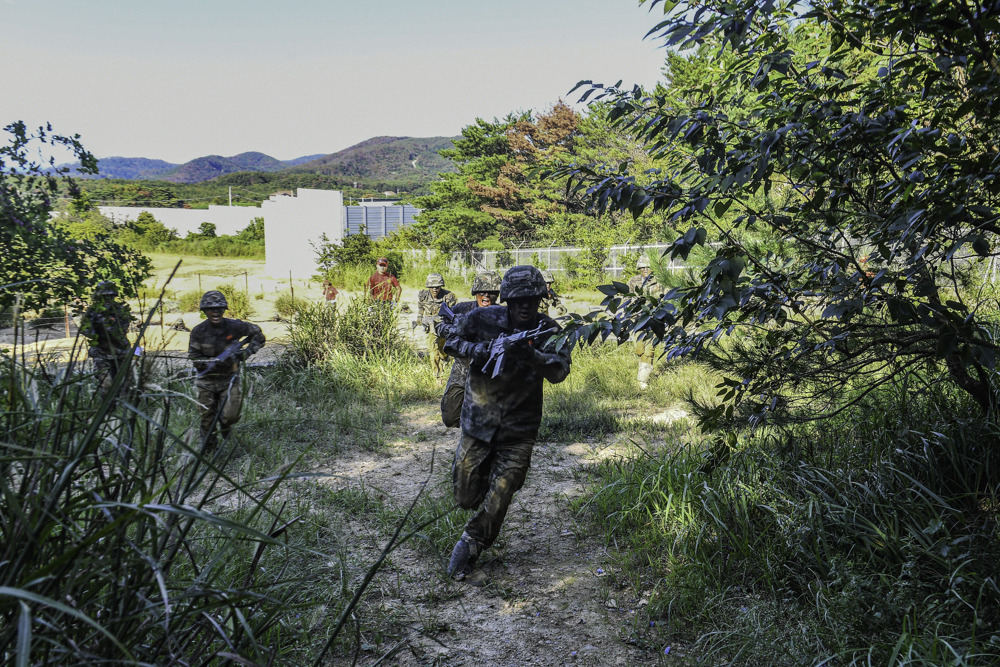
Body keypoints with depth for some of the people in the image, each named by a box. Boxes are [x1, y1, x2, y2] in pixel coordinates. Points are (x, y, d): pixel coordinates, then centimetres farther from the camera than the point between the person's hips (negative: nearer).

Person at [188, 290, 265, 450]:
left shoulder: (234, 326, -7)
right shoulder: (198, 332, -7)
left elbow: (257, 333, 7)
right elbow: (193, 357, -5)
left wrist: (248, 351, -7)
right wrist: (214, 362, -21)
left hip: (229, 378, -1)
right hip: (207, 380, 1)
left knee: (230, 416, -12)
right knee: (207, 419, 5)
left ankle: (225, 426, 25)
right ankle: (208, 450, 26)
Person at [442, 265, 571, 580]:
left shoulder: (548, 331, -8)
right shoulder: (483, 318, -7)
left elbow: (559, 371, -22)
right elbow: (451, 342, 4)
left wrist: (530, 354, -40)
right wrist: (478, 350, -16)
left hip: (519, 428, -1)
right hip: (478, 420, 1)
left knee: (497, 503, -3)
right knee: (467, 497, 9)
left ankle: (470, 545, 23)